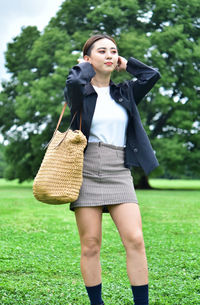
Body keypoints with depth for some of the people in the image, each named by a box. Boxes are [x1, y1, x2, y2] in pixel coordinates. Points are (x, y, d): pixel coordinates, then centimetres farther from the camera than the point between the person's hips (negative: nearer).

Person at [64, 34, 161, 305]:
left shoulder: (125, 93, 15)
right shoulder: (80, 92, 4)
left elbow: (153, 75, 2)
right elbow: (74, 83, -19)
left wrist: (125, 64, 14)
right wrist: (84, 67, 1)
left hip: (119, 174, 3)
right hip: (87, 171, -2)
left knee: (135, 240, -9)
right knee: (91, 245, -1)